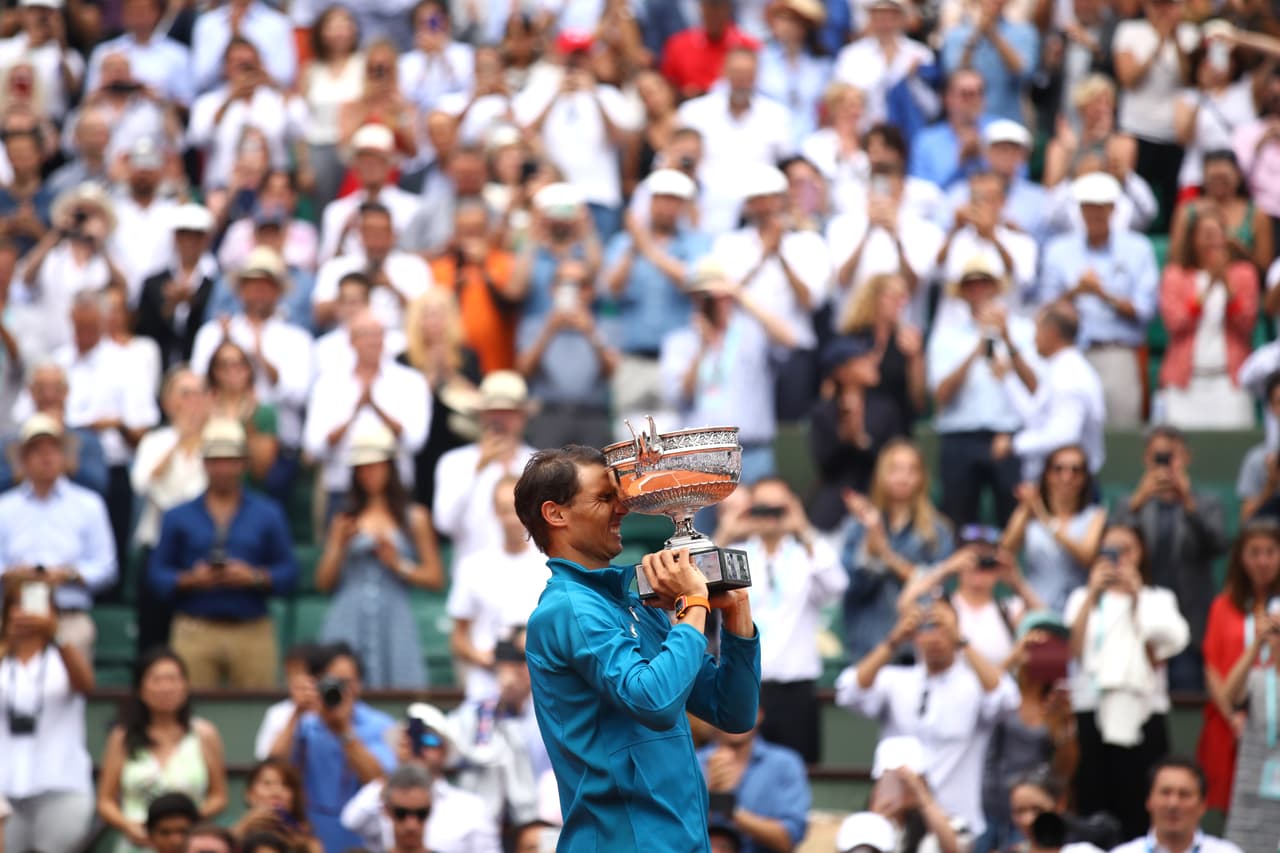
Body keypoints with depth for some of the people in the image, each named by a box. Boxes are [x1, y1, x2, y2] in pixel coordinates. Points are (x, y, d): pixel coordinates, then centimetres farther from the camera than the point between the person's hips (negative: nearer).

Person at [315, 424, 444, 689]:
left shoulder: (414, 518, 11)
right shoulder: (344, 520, 13)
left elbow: (435, 578, 6)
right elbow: (324, 582, 11)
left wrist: (398, 565, -6)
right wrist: (340, 545, -1)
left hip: (393, 624, -1)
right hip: (348, 624, 1)